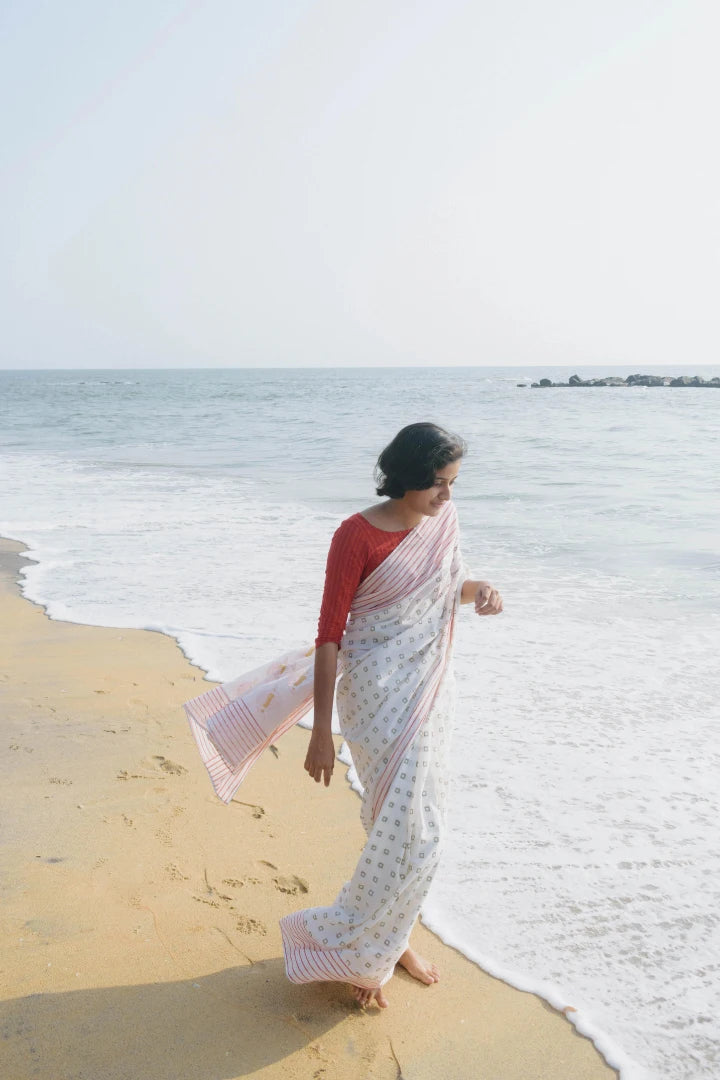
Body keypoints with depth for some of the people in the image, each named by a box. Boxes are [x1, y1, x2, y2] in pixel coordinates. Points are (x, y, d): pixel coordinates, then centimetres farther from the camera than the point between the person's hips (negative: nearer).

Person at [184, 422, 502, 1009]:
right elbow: (330, 634, -15)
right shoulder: (358, 535, -17)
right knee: (406, 830, -6)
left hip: (431, 690, 6)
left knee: (412, 823, 15)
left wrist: (476, 589, -5)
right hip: (380, 694, -6)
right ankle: (349, 948, 16)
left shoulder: (444, 519, 2)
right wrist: (321, 732, -16)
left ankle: (392, 936, 35)